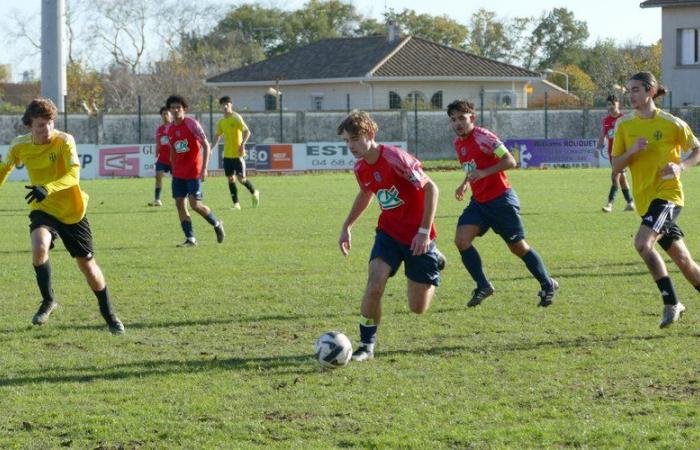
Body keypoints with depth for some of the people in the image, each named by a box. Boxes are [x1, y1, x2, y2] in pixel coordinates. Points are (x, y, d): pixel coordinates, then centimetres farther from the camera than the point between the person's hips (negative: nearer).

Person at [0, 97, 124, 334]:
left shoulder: (64, 141, -17)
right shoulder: (20, 146, -5)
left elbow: (74, 174, -29)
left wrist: (48, 189, -43)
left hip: (72, 211, -1)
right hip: (43, 210, 1)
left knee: (87, 264, 8)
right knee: (39, 247, -31)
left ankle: (108, 313, 30)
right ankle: (48, 301, -10)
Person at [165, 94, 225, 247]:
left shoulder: (192, 124, -9)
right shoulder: (170, 129, 8)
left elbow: (206, 146, -10)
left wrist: (204, 168, -17)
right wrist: (174, 169, 17)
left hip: (194, 171, -6)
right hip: (178, 173, 6)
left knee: (195, 204, -11)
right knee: (179, 203, -3)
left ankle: (217, 224, 15)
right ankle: (190, 239, 1)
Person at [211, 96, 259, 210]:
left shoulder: (236, 118, -9)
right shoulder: (221, 122, 10)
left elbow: (247, 132, -15)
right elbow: (218, 136, 22)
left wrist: (242, 144, -25)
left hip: (238, 154, -6)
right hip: (227, 154, 6)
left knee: (241, 178, -8)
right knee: (230, 179, 2)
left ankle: (254, 193, 19)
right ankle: (236, 203, 7)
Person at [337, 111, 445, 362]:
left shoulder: (395, 159, -24)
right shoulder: (361, 169, -1)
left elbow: (430, 188, -20)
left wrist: (425, 231, -23)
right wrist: (347, 226, 17)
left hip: (417, 238, -5)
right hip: (389, 232, 5)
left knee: (418, 308, 3)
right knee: (374, 286, -20)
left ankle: (434, 261, 33)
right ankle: (367, 345, -4)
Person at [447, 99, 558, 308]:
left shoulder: (482, 137, -17)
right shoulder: (458, 143, 8)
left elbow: (510, 161, -22)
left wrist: (483, 173, -30)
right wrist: (465, 183, 12)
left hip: (501, 199, -7)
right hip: (479, 202, 7)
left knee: (518, 247, 1)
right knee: (461, 240, -11)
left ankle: (548, 285, 19)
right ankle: (483, 286, -1)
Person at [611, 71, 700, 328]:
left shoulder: (671, 123, -6)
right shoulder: (625, 126, 6)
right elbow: (616, 166, 5)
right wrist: (631, 151, -14)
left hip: (668, 193, -5)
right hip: (644, 199, 5)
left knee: (642, 243, -26)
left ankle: (671, 303, -17)